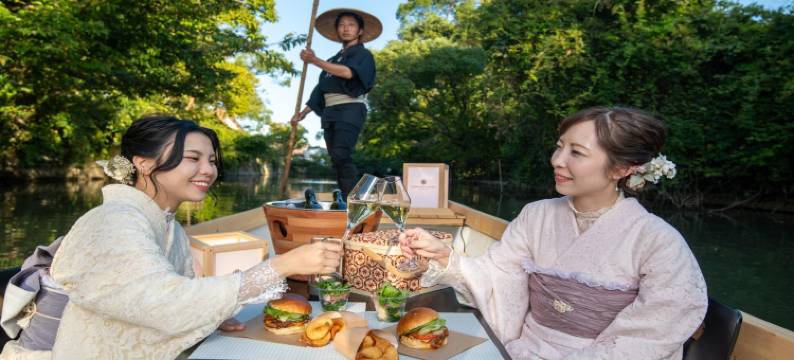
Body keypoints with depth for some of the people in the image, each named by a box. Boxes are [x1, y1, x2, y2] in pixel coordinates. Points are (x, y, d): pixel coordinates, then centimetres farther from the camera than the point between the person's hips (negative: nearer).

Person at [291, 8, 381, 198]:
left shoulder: (362, 54, 6)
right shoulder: (333, 60, 27)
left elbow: (348, 72, -16)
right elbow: (321, 90, 27)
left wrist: (314, 60, -14)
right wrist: (303, 112, 19)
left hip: (350, 109, -7)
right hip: (330, 112, 7)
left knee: (341, 155, -23)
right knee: (337, 160, 0)